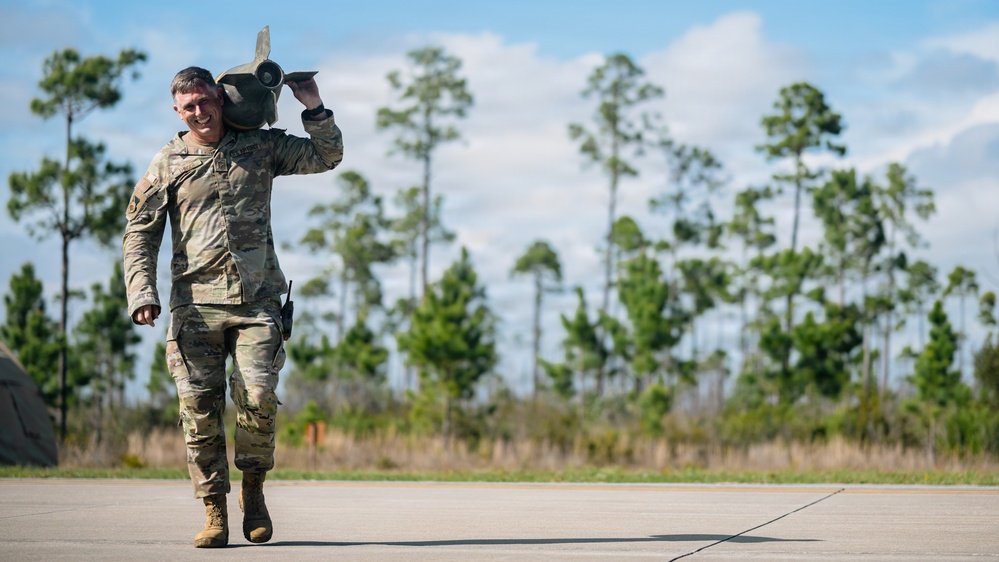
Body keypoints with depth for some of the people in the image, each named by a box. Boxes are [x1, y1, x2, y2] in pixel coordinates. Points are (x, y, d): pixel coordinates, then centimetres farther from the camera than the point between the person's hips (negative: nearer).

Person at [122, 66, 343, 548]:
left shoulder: (261, 147, 13)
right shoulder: (168, 164, 10)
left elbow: (328, 156, 19)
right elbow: (139, 233, 10)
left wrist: (313, 106, 7)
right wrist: (142, 293, -2)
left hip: (256, 297, 0)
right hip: (196, 303, 0)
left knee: (258, 397, -15)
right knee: (199, 407, -6)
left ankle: (253, 489, 9)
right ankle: (214, 511, 2)